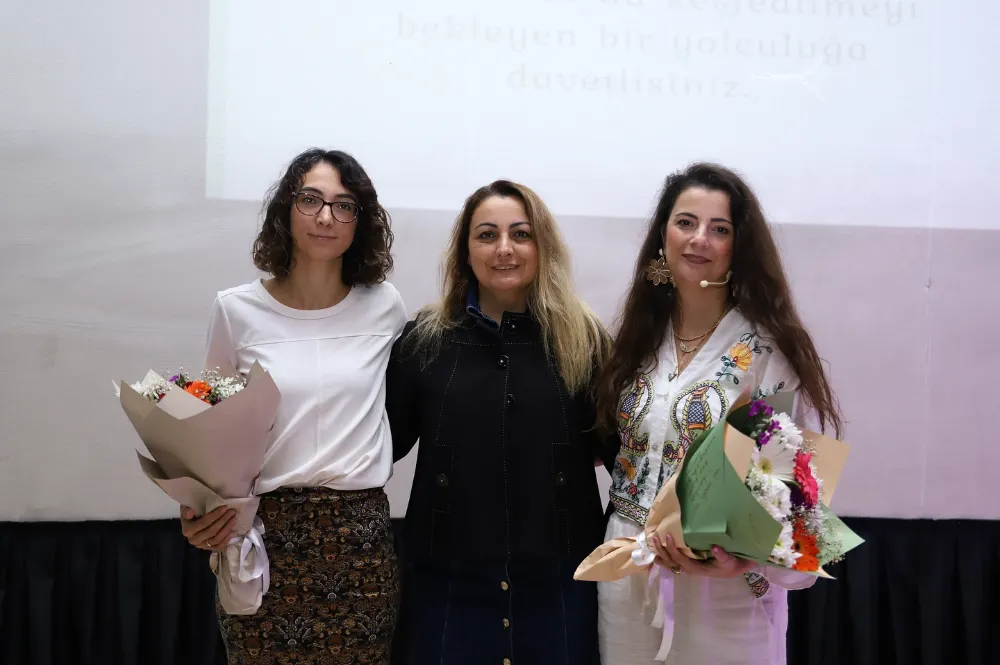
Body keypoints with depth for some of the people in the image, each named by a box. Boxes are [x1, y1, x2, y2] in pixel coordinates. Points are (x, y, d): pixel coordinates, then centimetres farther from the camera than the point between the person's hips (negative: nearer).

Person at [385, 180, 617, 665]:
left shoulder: (583, 339, 1)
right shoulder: (425, 338, 2)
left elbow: (618, 447, 2)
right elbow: (384, 442, 5)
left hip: (559, 578, 0)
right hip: (447, 578, 0)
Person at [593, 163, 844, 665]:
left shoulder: (771, 350, -11)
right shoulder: (641, 338, 6)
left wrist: (747, 560, -27)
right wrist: (628, 539, 2)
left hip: (726, 594, -5)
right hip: (628, 580, 5)